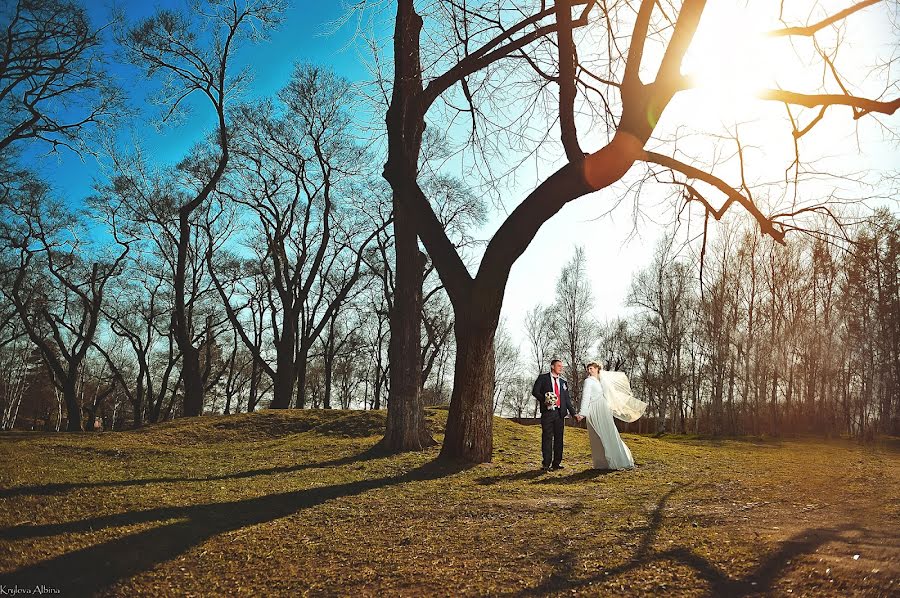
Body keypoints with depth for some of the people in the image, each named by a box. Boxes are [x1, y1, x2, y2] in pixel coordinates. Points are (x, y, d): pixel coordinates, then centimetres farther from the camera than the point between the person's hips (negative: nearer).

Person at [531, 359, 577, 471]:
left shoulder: (563, 381, 16)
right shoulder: (543, 378, 4)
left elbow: (567, 399, 18)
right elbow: (535, 391, -1)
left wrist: (573, 413, 11)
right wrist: (544, 400, -17)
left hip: (560, 412, 4)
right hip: (547, 411, -4)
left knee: (559, 438, 6)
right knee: (547, 437, -4)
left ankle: (557, 463, 14)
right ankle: (546, 464, 1)